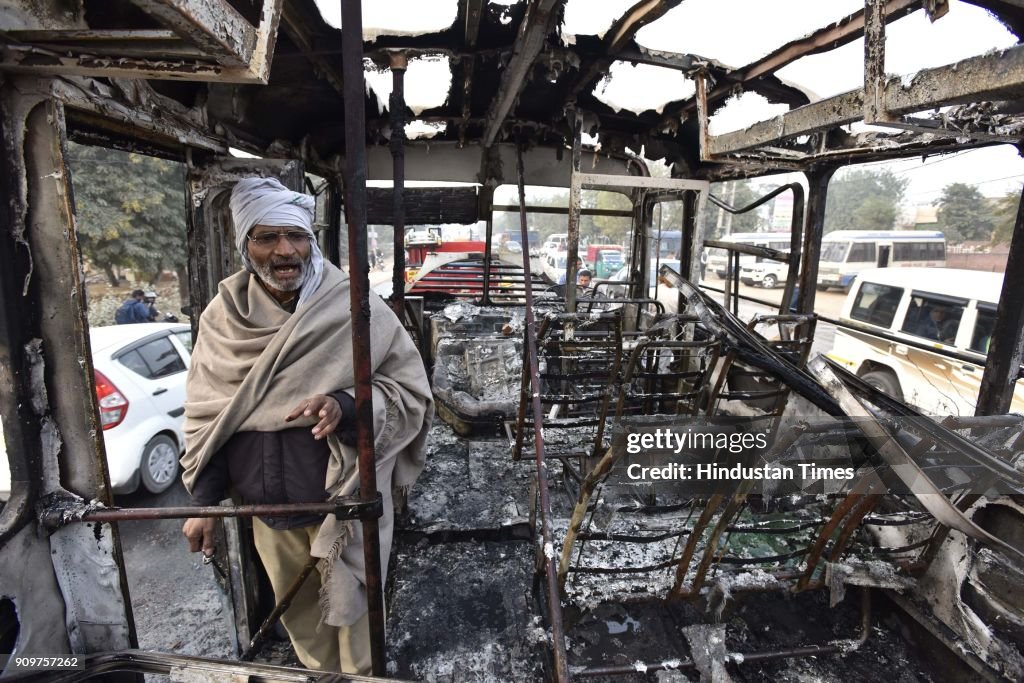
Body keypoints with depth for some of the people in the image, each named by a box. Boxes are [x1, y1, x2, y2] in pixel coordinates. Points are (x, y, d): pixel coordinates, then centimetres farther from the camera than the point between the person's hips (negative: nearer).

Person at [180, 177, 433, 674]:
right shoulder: (222, 317, -5)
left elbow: (412, 394, -13)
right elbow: (206, 414, 4)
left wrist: (347, 408, -29)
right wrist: (204, 502, 4)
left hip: (344, 503, -4)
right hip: (267, 507, 4)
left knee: (348, 610, 15)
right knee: (298, 613, 25)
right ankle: (318, 671, 53)